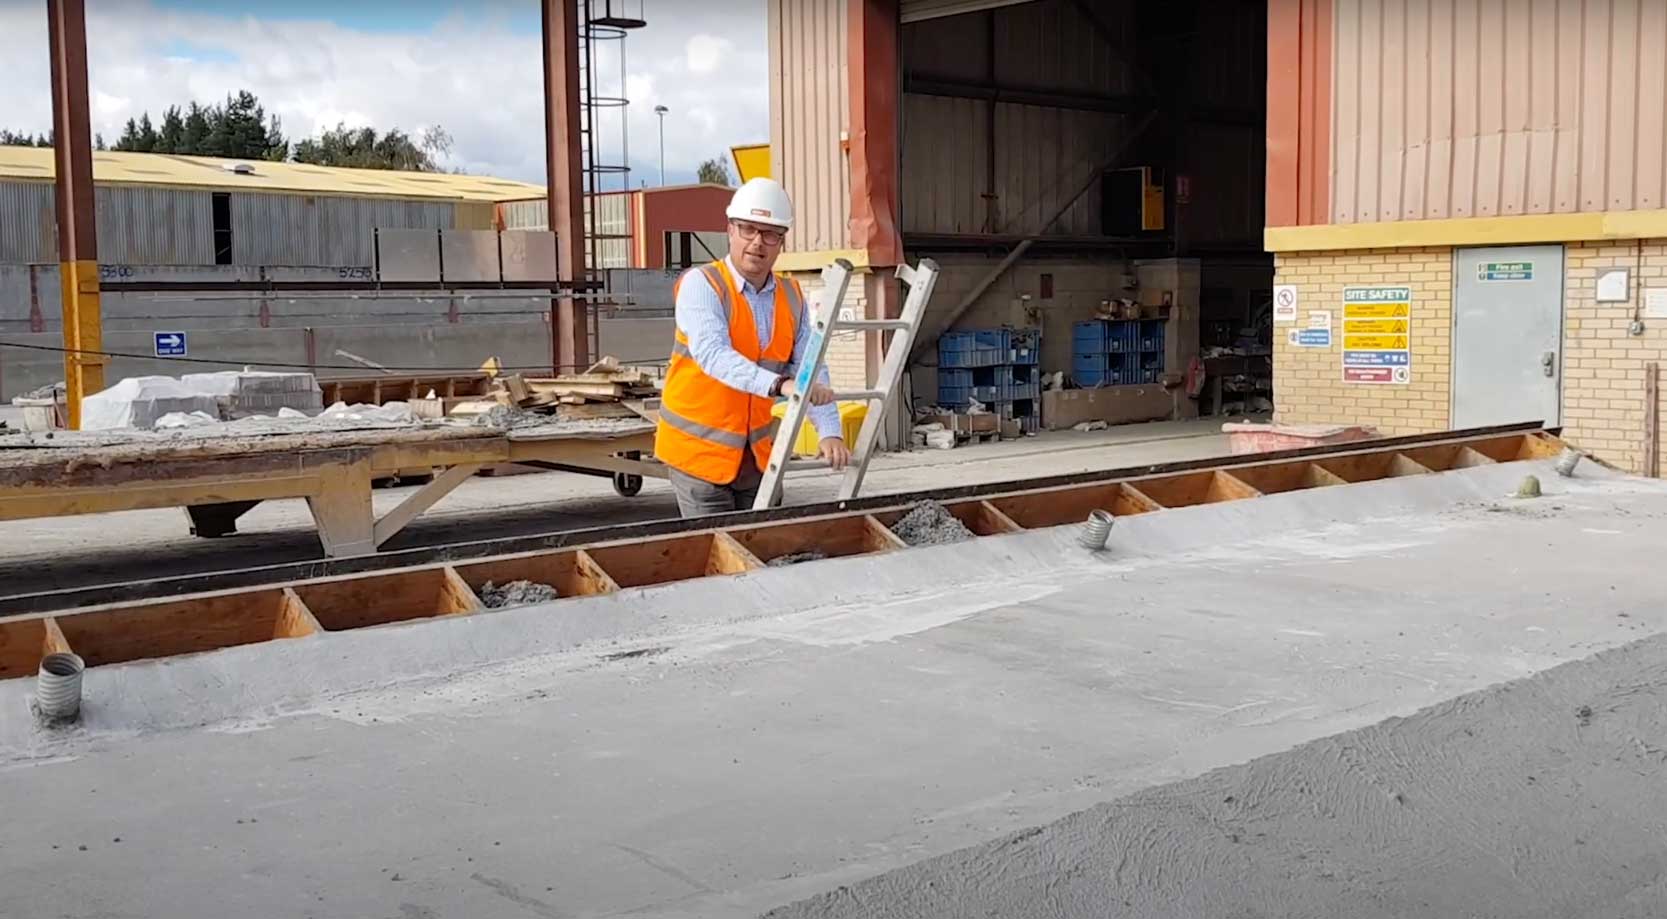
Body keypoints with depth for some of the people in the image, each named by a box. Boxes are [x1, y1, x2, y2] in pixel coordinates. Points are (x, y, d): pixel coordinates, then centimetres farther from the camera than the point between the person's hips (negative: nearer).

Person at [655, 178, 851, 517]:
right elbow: (712, 354, -30)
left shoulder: (792, 296, 4)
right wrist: (779, 384, -43)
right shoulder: (701, 284, -13)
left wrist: (829, 432, -16)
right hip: (700, 448, -5)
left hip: (757, 451, 5)